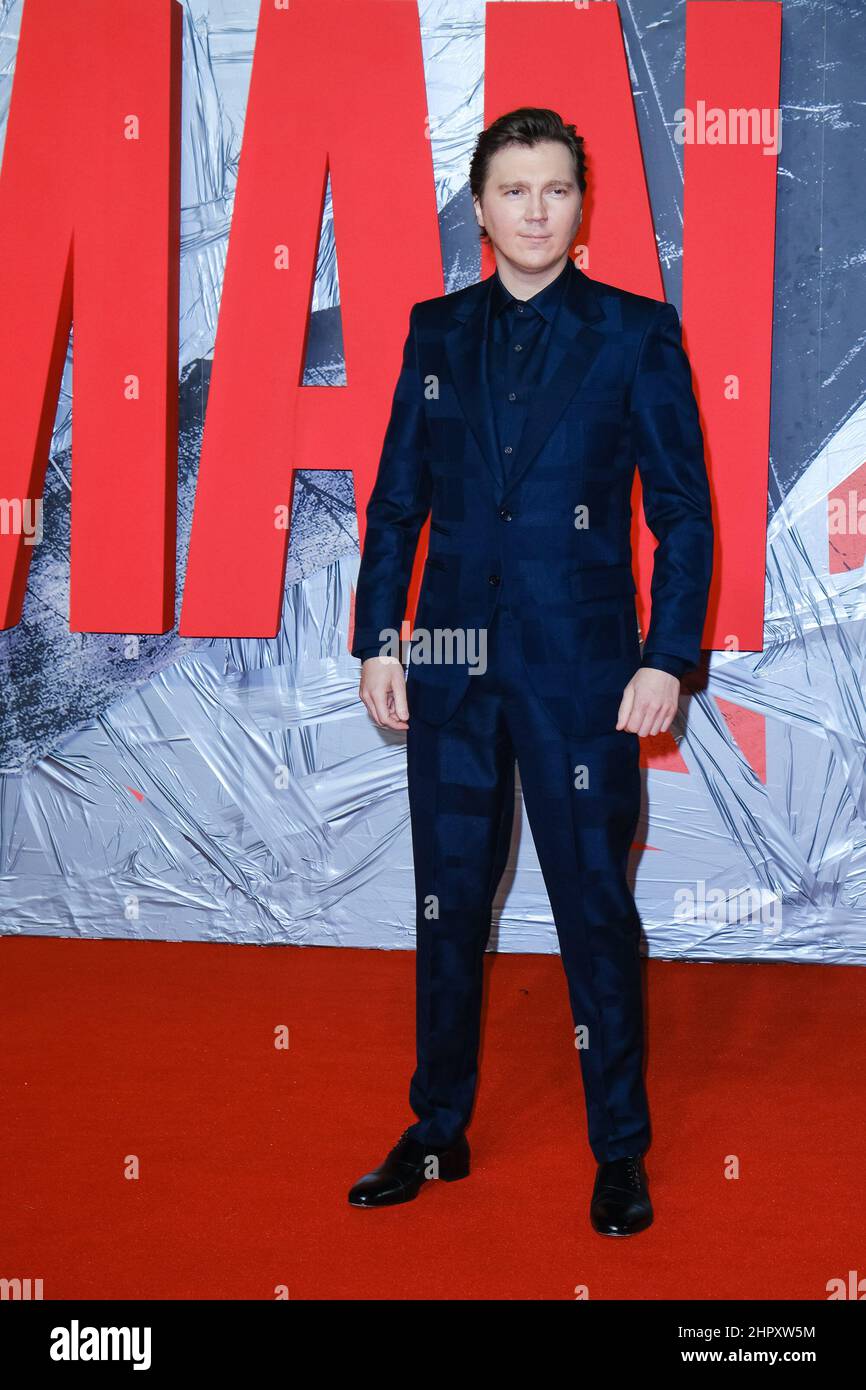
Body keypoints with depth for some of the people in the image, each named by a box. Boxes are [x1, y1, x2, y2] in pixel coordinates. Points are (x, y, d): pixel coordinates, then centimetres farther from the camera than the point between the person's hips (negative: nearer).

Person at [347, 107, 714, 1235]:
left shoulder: (637, 332, 0)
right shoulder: (438, 331, 9)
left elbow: (683, 509, -2)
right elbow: (397, 498, 11)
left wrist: (667, 661, -10)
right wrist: (378, 642, 3)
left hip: (580, 671, -3)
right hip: (452, 665, 3)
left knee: (596, 909, 3)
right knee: (448, 907, 11)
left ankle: (621, 1153, 18)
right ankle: (439, 1132, 27)